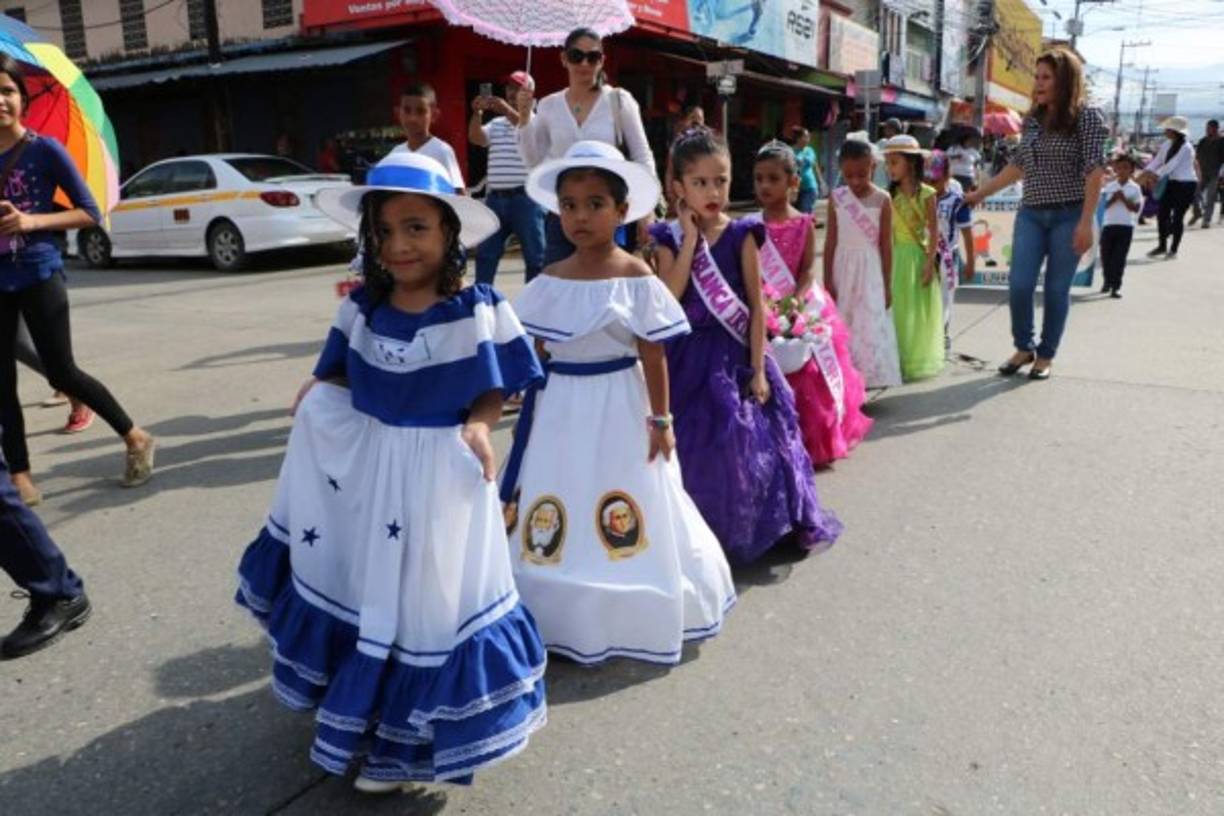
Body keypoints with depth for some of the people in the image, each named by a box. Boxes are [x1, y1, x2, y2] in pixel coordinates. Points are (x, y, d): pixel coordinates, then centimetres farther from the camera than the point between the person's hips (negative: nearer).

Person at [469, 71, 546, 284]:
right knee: (485, 254, 7)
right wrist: (477, 113, -14)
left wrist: (508, 110, -30)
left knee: (535, 256, 1)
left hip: (526, 197, -5)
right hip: (495, 197, 5)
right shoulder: (496, 123, 17)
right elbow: (476, 138, 3)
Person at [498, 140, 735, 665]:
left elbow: (653, 355, -8)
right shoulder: (549, 282, 1)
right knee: (553, 523, 11)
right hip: (561, 410, 4)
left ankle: (632, 616, 30)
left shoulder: (636, 278, -10)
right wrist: (530, 412, 8)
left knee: (628, 520, 9)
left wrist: (661, 419, -7)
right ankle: (565, 619, 30)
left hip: (618, 408, -3)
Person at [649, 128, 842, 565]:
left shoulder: (741, 235, -3)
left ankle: (746, 527, 20)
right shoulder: (670, 239, 0)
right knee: (689, 443, 6)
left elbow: (756, 305, -3)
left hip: (733, 354, -1)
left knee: (741, 441, -1)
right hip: (688, 356, 1)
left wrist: (757, 369, -8)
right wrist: (690, 238, -14)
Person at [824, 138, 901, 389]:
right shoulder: (836, 198, -1)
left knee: (870, 326, -3)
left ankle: (869, 378, 4)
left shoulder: (882, 200, -5)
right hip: (843, 269, 2)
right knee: (841, 325, 6)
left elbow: (886, 245, -2)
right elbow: (831, 242, 1)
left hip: (869, 270, -2)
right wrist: (827, 280, -1)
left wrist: (887, 286, -2)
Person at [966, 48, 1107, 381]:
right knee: (1019, 285, -2)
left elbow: (1094, 170, -11)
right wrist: (980, 193, 17)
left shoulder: (1087, 116, -6)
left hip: (1068, 216, -4)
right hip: (1031, 214, 4)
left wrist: (1086, 221, -17)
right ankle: (1023, 347, 18)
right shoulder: (1032, 119, 9)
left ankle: (1046, 355, 18)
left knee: (1056, 290, 3)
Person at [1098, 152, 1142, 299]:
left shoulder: (1135, 188, 1)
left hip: (1126, 226, -2)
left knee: (1120, 257, -5)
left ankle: (1116, 286, -3)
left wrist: (1124, 199, -14)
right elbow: (1103, 205, 1)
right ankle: (1107, 281, 29)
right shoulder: (1109, 186, 6)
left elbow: (1136, 208, -4)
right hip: (1108, 224, 2)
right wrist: (1113, 199, -15)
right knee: (1106, 255, 8)